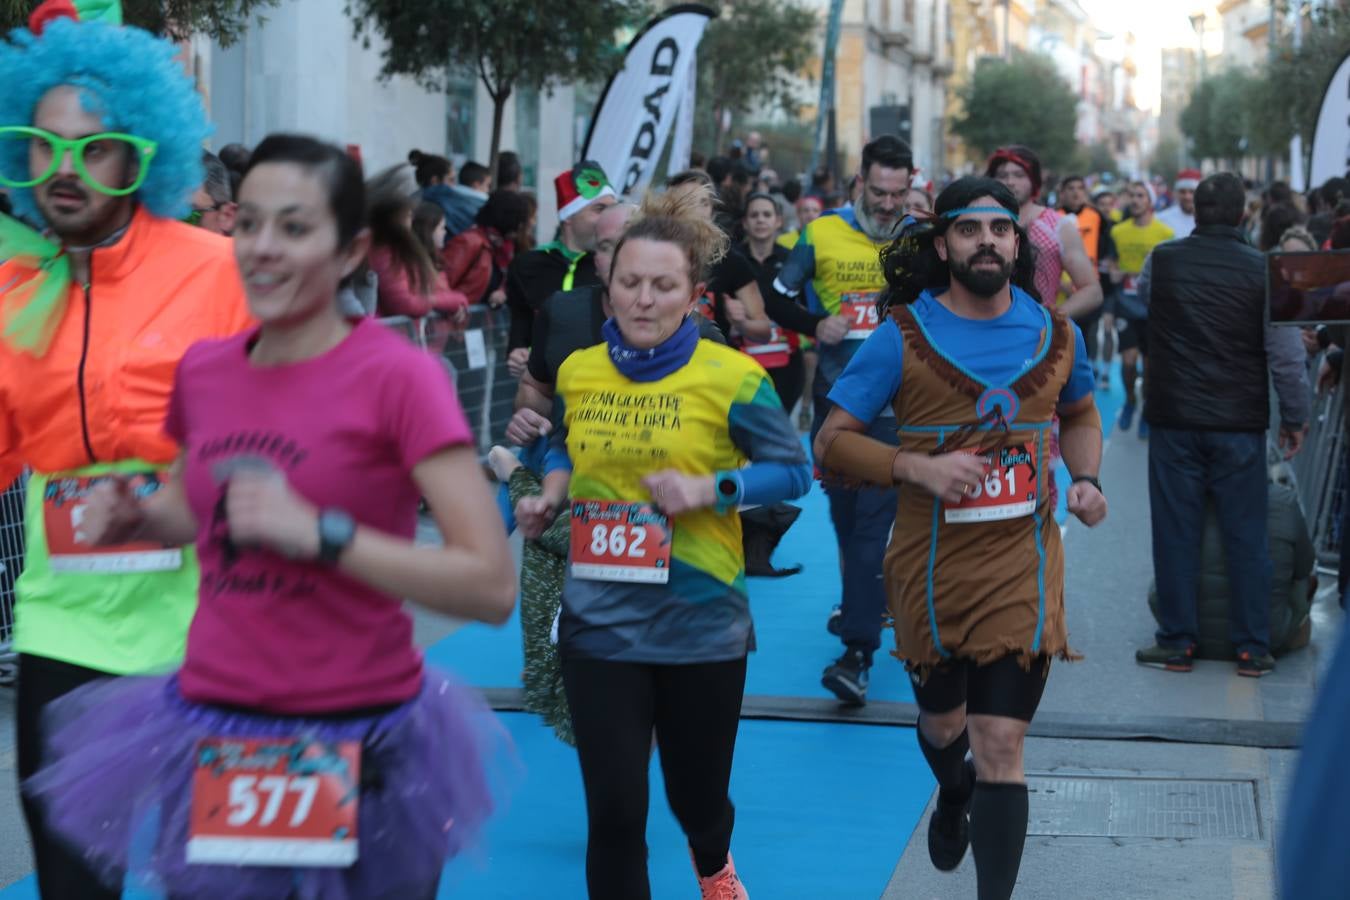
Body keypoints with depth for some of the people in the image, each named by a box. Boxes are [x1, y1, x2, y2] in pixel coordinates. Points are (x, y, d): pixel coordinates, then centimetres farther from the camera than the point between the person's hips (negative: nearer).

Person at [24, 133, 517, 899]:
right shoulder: (203, 371, 3)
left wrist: (320, 533, -26)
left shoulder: (398, 376, -13)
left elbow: (492, 586, -19)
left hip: (357, 744, -4)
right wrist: (137, 519, 2)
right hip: (211, 735, 5)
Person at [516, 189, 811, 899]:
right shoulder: (577, 373, 2)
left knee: (697, 795, 15)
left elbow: (793, 469, -5)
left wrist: (709, 488, -19)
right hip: (600, 621, 2)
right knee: (613, 813, -4)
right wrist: (551, 495, 0)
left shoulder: (731, 378, -9)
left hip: (701, 620, -1)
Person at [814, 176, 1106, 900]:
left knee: (1000, 747, -10)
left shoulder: (1056, 334, 2)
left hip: (1022, 567, 0)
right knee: (942, 722, 23)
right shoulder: (902, 336, -7)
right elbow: (832, 441, -8)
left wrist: (1085, 478, 3)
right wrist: (916, 467, -23)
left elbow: (1080, 413, 23)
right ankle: (954, 797, 58)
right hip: (931, 567, 0)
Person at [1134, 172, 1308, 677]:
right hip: (1240, 424, -1)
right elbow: (1286, 355, -5)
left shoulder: (1162, 261, -2)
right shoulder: (1262, 270, -8)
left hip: (1174, 418, 1)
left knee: (1175, 533, 7)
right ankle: (1253, 648, 10)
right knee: (1247, 536, 7)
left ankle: (1178, 642, 12)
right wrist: (1295, 417, 6)